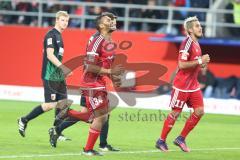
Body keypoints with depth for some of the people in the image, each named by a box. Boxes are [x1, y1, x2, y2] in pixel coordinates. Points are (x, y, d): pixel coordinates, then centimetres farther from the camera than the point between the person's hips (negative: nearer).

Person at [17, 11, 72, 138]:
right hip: (50, 76, -9)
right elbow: (50, 55, -21)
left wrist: (64, 70, 17)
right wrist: (62, 67, -27)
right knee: (49, 105, -8)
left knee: (62, 103, 4)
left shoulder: (58, 35, 16)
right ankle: (24, 121, 6)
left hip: (58, 76, 9)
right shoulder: (51, 35, -13)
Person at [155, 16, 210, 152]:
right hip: (182, 85, -8)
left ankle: (181, 139, 11)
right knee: (175, 113, -1)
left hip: (193, 84, 8)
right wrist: (200, 61, -21)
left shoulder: (196, 43, 11)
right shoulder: (187, 43, -17)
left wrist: (202, 64, 5)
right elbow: (181, 65, -24)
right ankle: (161, 141, 13)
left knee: (199, 111, 0)